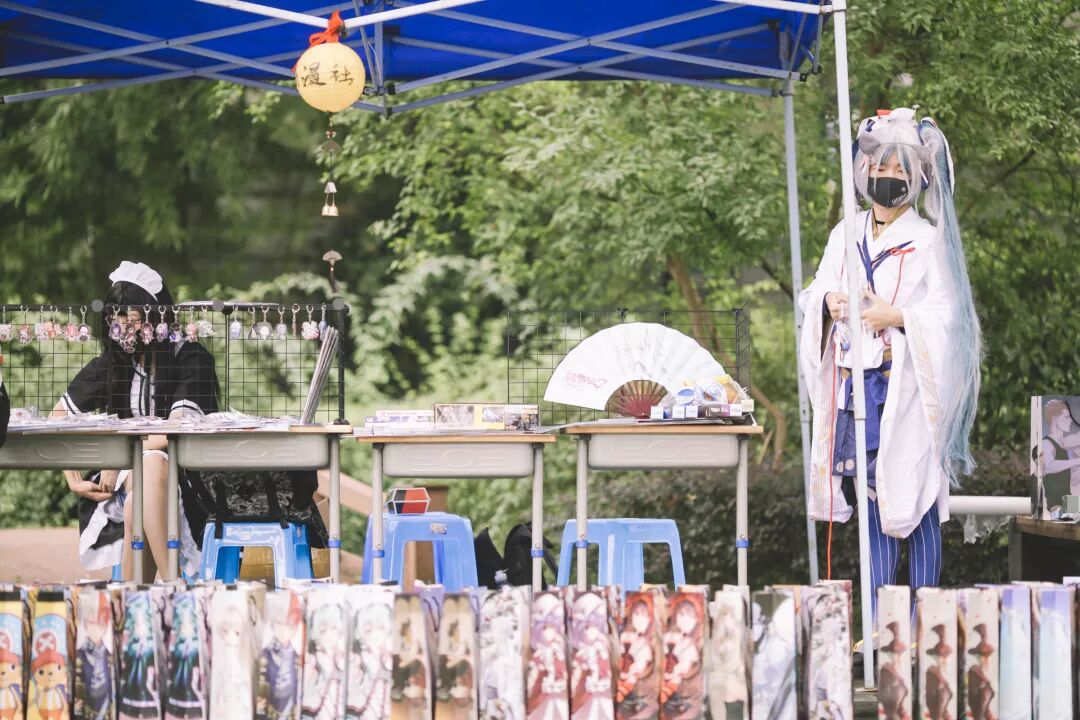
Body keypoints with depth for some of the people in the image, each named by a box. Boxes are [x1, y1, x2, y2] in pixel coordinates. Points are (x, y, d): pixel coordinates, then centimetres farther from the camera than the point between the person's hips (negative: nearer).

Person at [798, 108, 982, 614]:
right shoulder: (845, 236, 13)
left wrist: (897, 316, -18)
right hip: (856, 386, 5)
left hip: (908, 388, -5)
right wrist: (828, 302, -7)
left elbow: (947, 316, -5)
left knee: (915, 499, -6)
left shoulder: (928, 241, -2)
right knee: (873, 498, 6)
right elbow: (815, 296, 15)